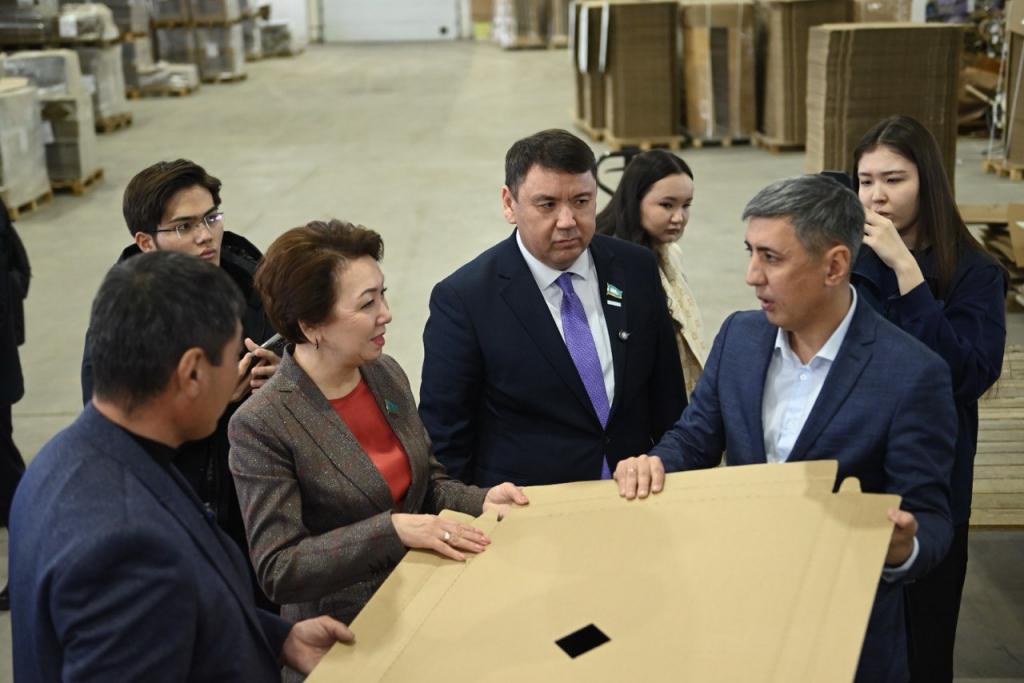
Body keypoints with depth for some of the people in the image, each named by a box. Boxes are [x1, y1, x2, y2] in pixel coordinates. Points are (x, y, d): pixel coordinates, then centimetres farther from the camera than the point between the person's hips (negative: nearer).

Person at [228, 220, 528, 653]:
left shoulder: (385, 373, 3)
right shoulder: (261, 425, -17)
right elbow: (277, 570, -18)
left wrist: (479, 501, -5)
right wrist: (392, 529, -26)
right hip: (346, 632, -6)